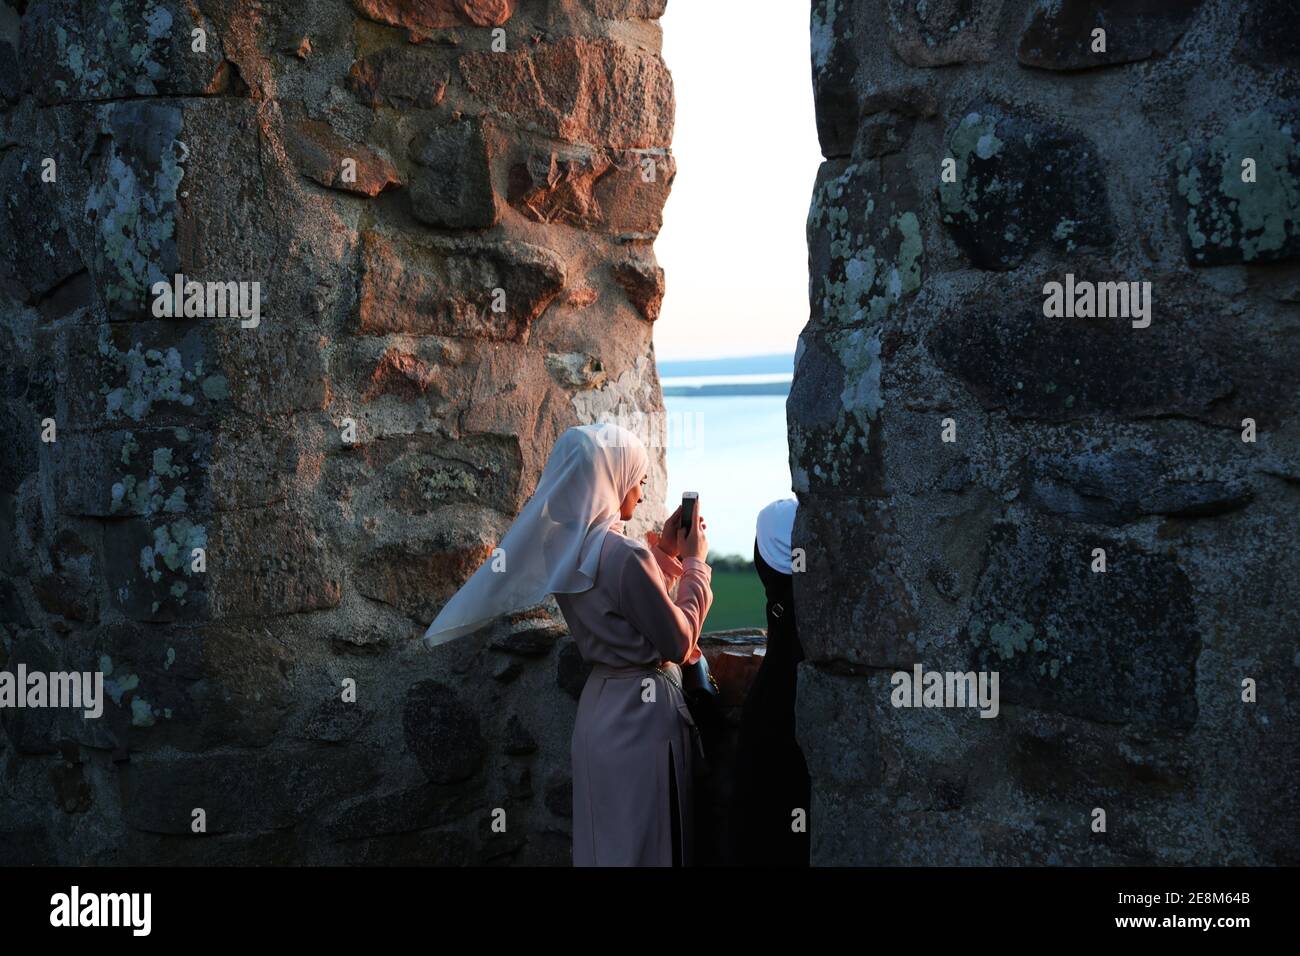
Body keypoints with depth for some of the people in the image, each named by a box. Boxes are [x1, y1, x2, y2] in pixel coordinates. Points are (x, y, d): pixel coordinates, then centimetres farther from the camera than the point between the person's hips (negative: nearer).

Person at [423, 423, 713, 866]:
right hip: (641, 713, -9)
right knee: (644, 845, 2)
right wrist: (693, 563, -6)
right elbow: (679, 643, -16)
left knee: (607, 839, 18)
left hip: (601, 706, 9)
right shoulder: (624, 554, -23)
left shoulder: (567, 548, 4)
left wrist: (665, 551, 12)